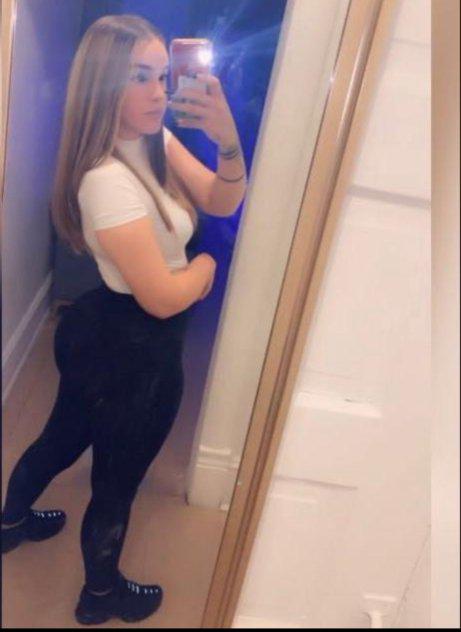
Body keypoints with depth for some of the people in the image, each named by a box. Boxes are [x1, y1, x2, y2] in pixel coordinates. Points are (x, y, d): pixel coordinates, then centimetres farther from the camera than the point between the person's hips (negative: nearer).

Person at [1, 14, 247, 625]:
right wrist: (204, 264, -7)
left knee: (62, 438, 30)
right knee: (117, 480, 14)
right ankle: (101, 594, 43)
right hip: (134, 350, -9)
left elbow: (223, 202, -2)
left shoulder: (156, 140, 0)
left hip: (102, 331, 9)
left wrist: (228, 140, -20)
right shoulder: (108, 180, -28)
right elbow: (163, 298, -27)